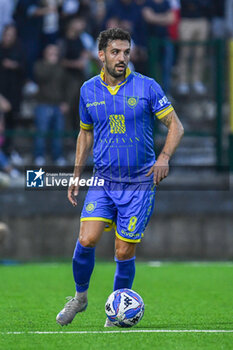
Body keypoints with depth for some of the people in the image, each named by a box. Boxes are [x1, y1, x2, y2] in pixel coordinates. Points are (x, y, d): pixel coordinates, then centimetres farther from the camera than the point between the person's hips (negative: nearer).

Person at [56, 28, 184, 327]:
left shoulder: (147, 87, -5)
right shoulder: (88, 90, 4)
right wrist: (76, 176, 14)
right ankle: (80, 297, 9)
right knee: (86, 240, -15)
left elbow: (175, 125, -1)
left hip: (139, 183, -2)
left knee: (124, 253, -1)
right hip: (103, 181, 2)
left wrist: (164, 157, -18)